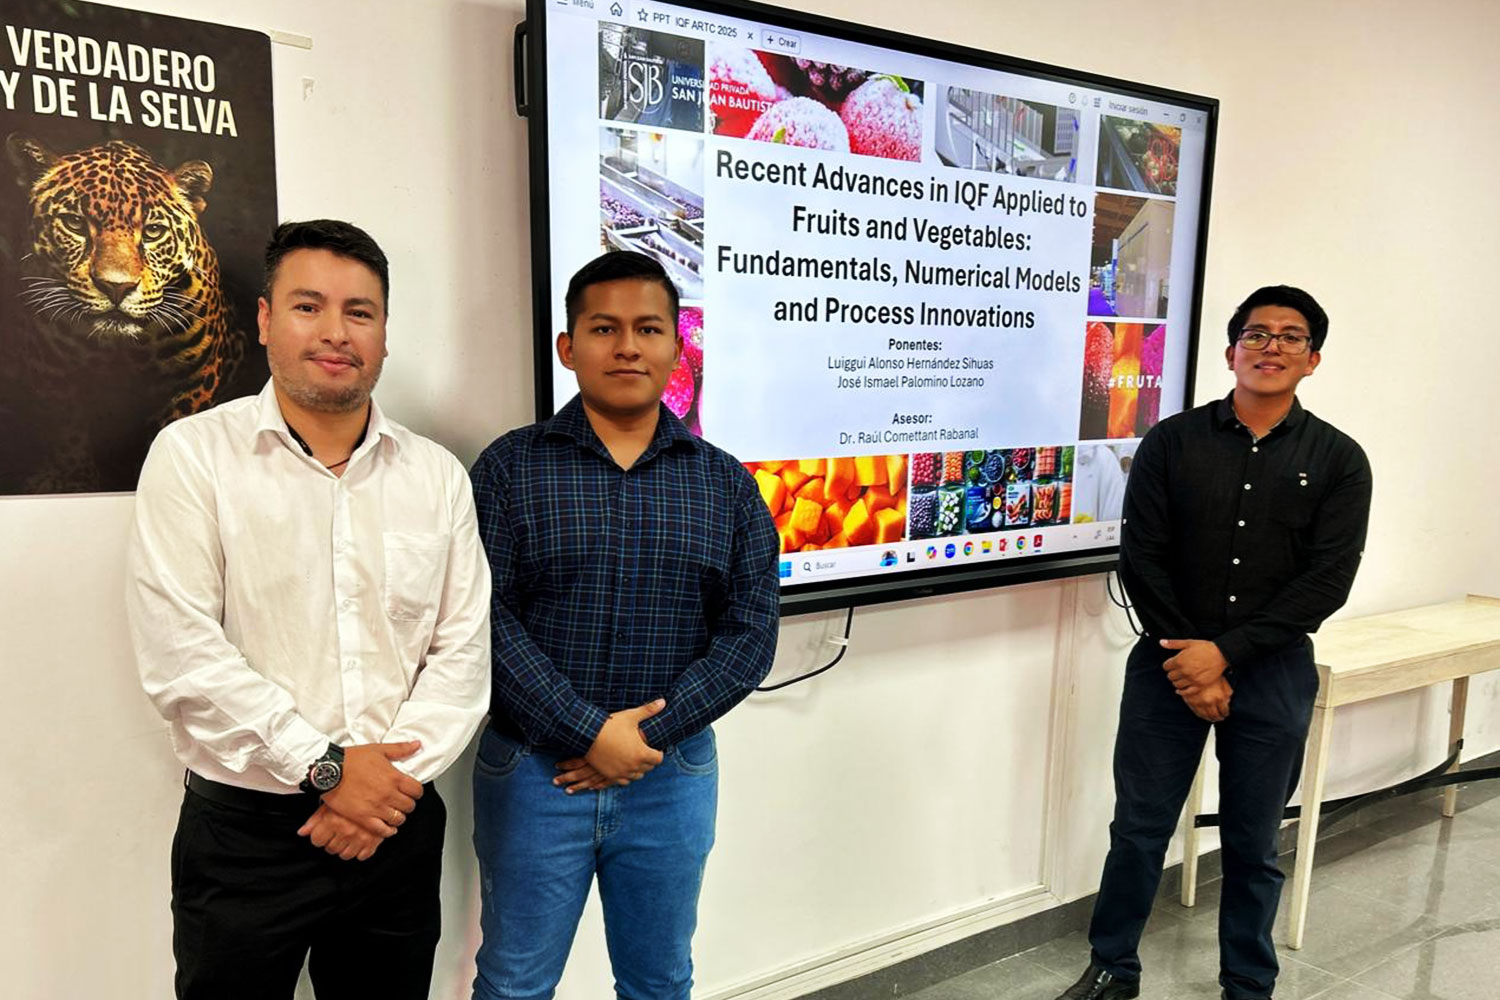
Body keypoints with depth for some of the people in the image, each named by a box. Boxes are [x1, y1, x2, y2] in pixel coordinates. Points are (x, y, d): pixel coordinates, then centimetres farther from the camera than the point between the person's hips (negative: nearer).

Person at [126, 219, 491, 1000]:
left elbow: (463, 649, 0)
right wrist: (325, 768, -14)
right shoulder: (193, 455, -5)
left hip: (399, 828, 3)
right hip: (244, 831, -3)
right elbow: (179, 651, -13)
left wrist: (395, 779, -11)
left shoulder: (437, 475, 3)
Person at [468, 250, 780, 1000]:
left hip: (672, 776, 2)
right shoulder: (510, 468, -4)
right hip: (534, 771, -2)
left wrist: (648, 736, -13)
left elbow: (750, 632, -4)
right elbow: (487, 619, -12)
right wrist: (591, 732, -17)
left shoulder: (726, 484, 2)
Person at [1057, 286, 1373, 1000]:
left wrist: (1224, 652, -16)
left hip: (1273, 674, 0)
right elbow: (1141, 558, -5)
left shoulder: (1338, 460, -1)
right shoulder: (1171, 442, -1)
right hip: (1168, 666, 0)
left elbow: (1328, 581, -8)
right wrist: (1185, 661, -11)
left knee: (1253, 846, 13)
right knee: (1137, 830, 8)